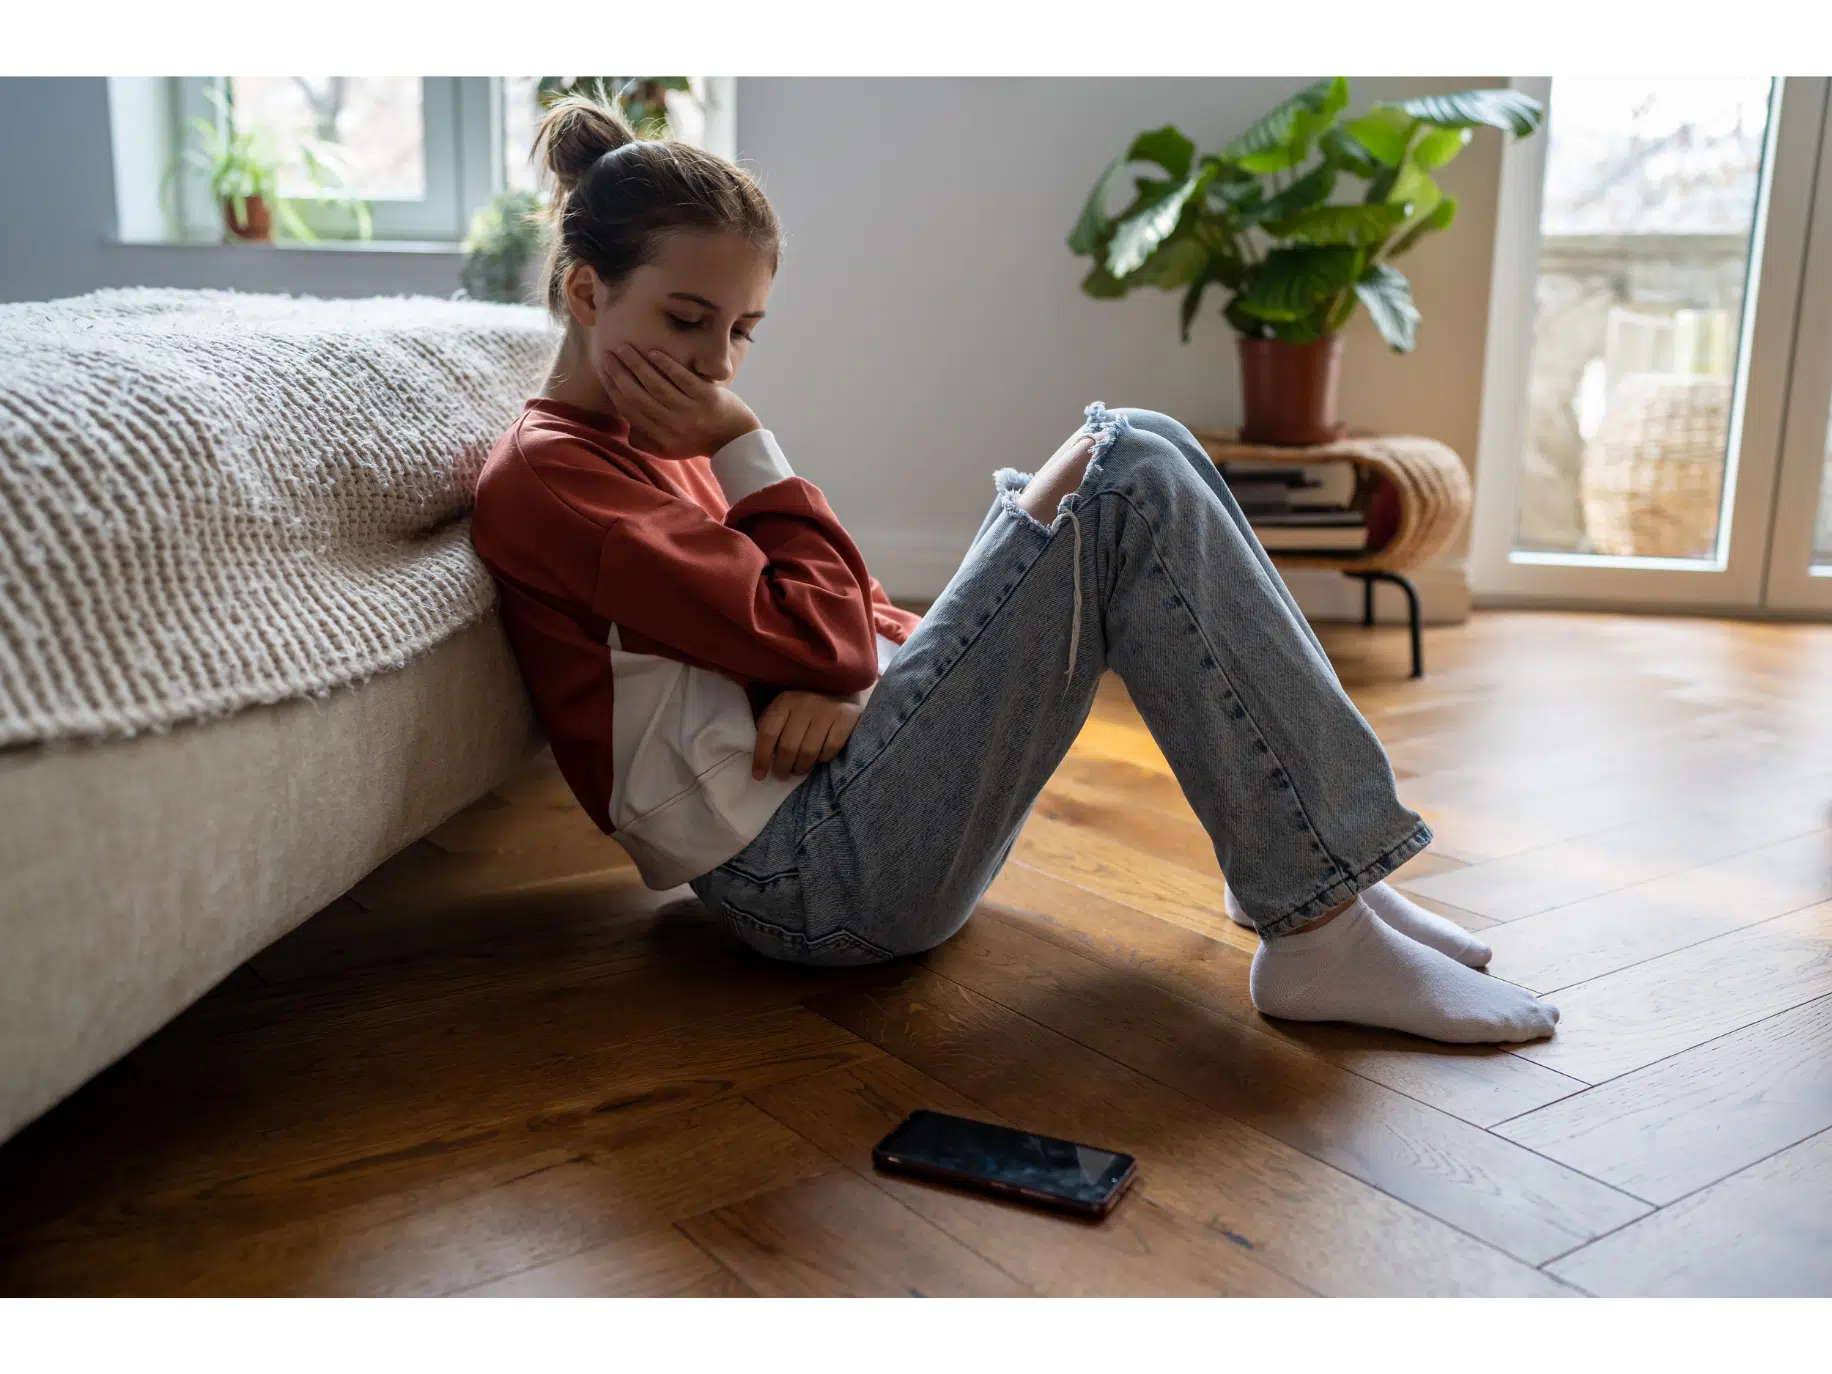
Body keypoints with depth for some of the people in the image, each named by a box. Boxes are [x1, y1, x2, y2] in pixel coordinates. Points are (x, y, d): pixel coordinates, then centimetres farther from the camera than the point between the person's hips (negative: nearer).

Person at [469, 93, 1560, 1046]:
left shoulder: (662, 450, 22)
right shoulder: (542, 476, -7)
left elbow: (858, 620, 13)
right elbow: (811, 634, -15)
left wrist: (843, 676, -10)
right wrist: (747, 448, -4)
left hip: (861, 794, 9)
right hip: (817, 872, -9)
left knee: (1137, 454, 0)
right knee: (1125, 479, -16)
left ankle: (1330, 868, -4)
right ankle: (1324, 935, -16)